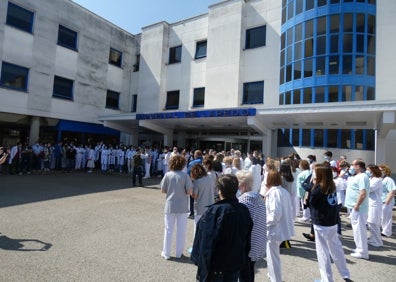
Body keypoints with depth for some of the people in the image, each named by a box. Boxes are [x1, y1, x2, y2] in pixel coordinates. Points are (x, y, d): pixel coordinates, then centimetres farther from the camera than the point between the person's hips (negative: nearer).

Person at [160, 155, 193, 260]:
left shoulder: (167, 175, -7)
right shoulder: (185, 175, -11)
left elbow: (163, 190, -2)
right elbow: (189, 192, -13)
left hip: (170, 206, 1)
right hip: (182, 206, -1)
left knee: (168, 229, 13)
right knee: (181, 230, 12)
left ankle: (166, 253, 22)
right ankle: (179, 253, 23)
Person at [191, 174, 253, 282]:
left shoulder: (215, 211, -24)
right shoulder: (244, 210, -6)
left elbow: (207, 240, -19)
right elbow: (247, 238, 5)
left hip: (217, 264, -5)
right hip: (236, 262, 5)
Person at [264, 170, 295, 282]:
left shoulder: (273, 192, -20)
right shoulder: (285, 191, 4)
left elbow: (275, 213, -26)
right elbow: (288, 210, 12)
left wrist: (265, 223, -13)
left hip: (274, 229, -9)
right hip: (283, 228, 9)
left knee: (272, 257, 5)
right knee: (274, 255, 27)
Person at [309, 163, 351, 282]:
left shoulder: (318, 188, -20)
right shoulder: (332, 185, 0)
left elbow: (311, 202, -8)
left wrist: (314, 185, -8)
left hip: (321, 224, -7)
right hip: (333, 222, 7)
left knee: (323, 251, 6)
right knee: (336, 248, 23)